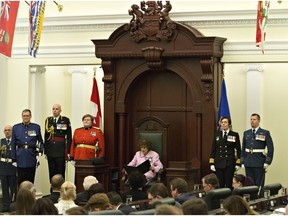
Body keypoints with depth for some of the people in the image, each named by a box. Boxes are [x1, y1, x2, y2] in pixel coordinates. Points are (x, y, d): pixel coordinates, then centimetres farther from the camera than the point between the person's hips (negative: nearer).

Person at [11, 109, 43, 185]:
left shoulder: (36, 127, 5)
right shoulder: (16, 128, 6)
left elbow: (40, 142, 12)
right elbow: (13, 144, 7)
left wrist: (40, 150, -5)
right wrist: (13, 158, 3)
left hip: (31, 158, 0)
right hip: (20, 158, 0)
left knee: (31, 181, 3)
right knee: (20, 181, 0)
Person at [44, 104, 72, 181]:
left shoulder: (65, 120, 0)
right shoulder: (48, 120, 10)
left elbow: (69, 137, -1)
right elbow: (46, 136, 13)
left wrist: (68, 151, -6)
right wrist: (45, 151, 10)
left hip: (61, 150, -3)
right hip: (50, 150, 3)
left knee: (60, 172, -2)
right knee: (52, 172, 6)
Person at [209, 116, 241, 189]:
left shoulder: (235, 135, 3)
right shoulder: (217, 134, 9)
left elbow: (238, 150, 3)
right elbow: (213, 149, 9)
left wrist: (238, 163, -3)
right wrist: (212, 163, 2)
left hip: (230, 163, -2)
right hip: (219, 163, 2)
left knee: (229, 184, -2)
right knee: (220, 184, 1)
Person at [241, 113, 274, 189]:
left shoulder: (265, 133, -1)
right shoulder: (246, 133, 13)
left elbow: (270, 149, -3)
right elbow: (243, 149, 16)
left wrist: (267, 162, -9)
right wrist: (242, 162, 10)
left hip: (259, 163, -4)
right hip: (248, 163, 4)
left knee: (259, 185, -4)